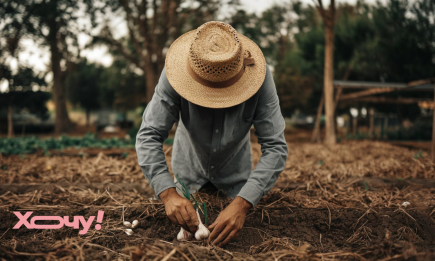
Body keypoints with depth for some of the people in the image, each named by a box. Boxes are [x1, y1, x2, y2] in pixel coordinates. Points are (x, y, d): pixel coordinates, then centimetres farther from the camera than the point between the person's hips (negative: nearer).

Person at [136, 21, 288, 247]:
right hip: (190, 166, 0)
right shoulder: (174, 75, -35)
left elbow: (275, 148, -35)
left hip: (234, 168, 0)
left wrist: (241, 205, -46)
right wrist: (168, 193, -47)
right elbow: (148, 136, -32)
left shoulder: (259, 77, -35)